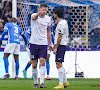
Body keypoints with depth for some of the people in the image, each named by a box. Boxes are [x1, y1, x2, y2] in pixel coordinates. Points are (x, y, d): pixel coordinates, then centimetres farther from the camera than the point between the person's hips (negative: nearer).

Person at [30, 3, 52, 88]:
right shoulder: (34, 15, -5)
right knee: (34, 64, 2)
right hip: (34, 43, -2)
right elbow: (34, 17, -32)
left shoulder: (48, 19, 6)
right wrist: (38, 14, -56)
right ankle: (35, 83, 15)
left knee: (42, 62, -12)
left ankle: (42, 83, -16)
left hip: (43, 44, 2)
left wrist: (50, 43, 17)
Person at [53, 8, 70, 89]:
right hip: (63, 45, 11)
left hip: (60, 46, -11)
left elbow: (59, 37, -18)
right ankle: (65, 82, 21)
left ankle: (61, 84, -14)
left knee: (59, 64, -12)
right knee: (59, 64, 16)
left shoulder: (61, 24, -16)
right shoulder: (64, 22, 16)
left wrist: (56, 48, -16)